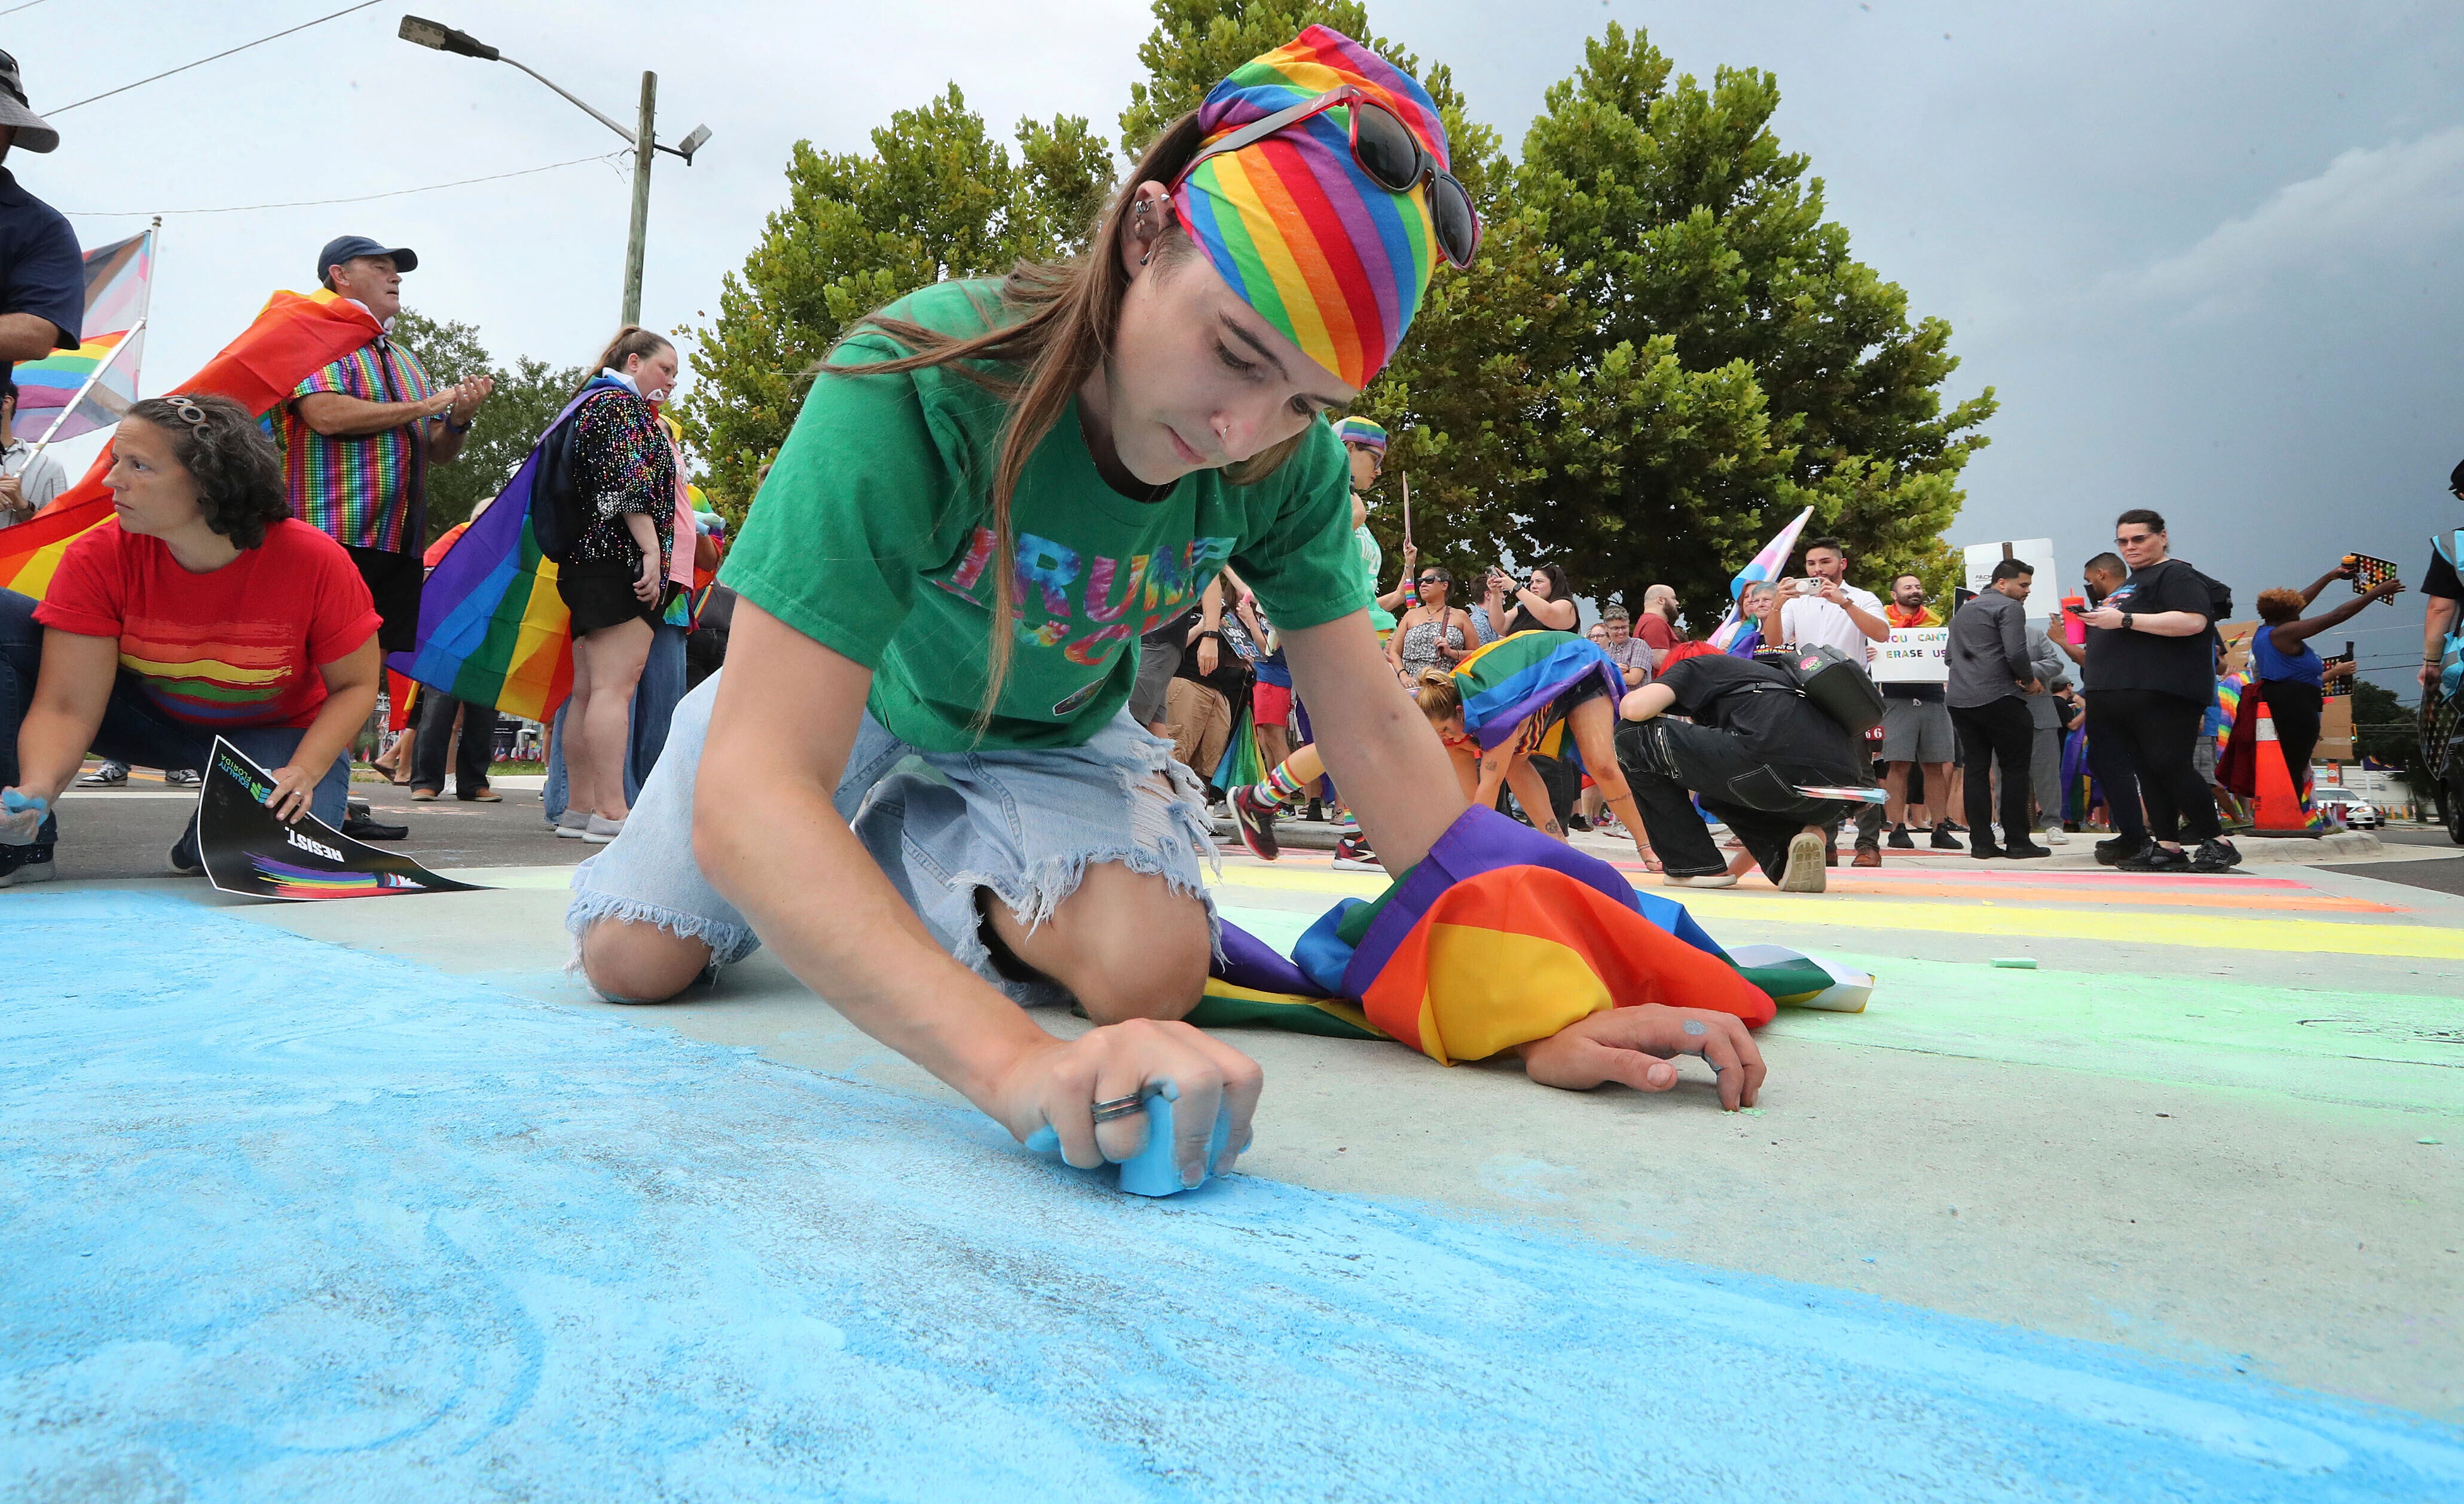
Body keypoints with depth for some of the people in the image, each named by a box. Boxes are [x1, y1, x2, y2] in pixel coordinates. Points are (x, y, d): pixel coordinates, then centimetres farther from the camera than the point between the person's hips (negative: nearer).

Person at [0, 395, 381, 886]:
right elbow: (67, 708, -21)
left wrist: (304, 771, -31)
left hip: (275, 734, -3)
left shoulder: (315, 561, -24)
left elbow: (356, 685, -15)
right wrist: (40, 785, -41)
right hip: (151, 717, 3)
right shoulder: (98, 559, -18)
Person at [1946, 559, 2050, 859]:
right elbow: (2016, 653, -16)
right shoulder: (2009, 607, -4)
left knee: (1977, 768, 7)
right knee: (2015, 768, 1)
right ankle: (2017, 840, 0)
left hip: (1959, 700, 7)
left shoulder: (1963, 610, 22)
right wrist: (2029, 680, 1)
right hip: (1997, 698, -7)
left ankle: (1980, 842, 4)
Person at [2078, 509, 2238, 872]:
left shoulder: (2176, 575, -4)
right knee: (2149, 770, 5)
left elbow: (2193, 621, -21)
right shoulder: (2132, 583, 26)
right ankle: (2167, 847, 5)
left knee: (2170, 766, -14)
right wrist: (2097, 623, 19)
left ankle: (2217, 843, -7)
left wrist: (2125, 620, -21)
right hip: (2123, 695, 10)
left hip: (2162, 693, -9)